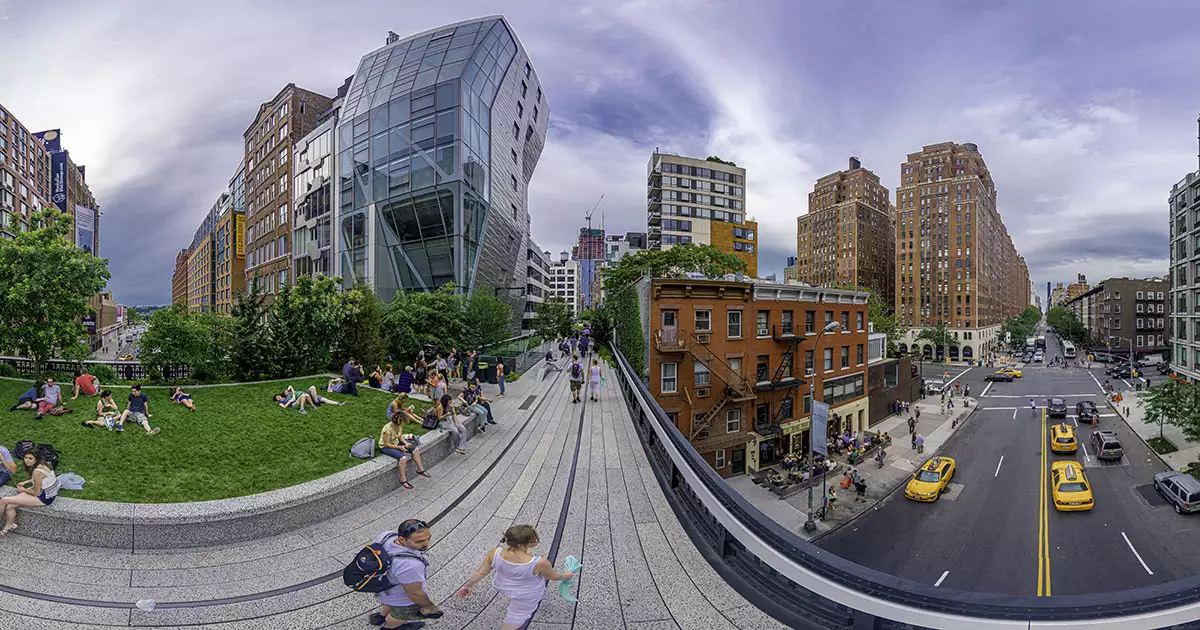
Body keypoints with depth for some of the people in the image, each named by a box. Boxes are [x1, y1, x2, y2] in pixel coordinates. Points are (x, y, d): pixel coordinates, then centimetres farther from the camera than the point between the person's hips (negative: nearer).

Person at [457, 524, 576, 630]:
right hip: (526, 596, -5)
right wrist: (565, 576, 3)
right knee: (516, 618, 20)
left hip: (503, 586, 5)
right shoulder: (539, 563, -38)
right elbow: (553, 577, -18)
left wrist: (468, 585, 3)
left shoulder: (495, 553, -30)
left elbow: (481, 572, -15)